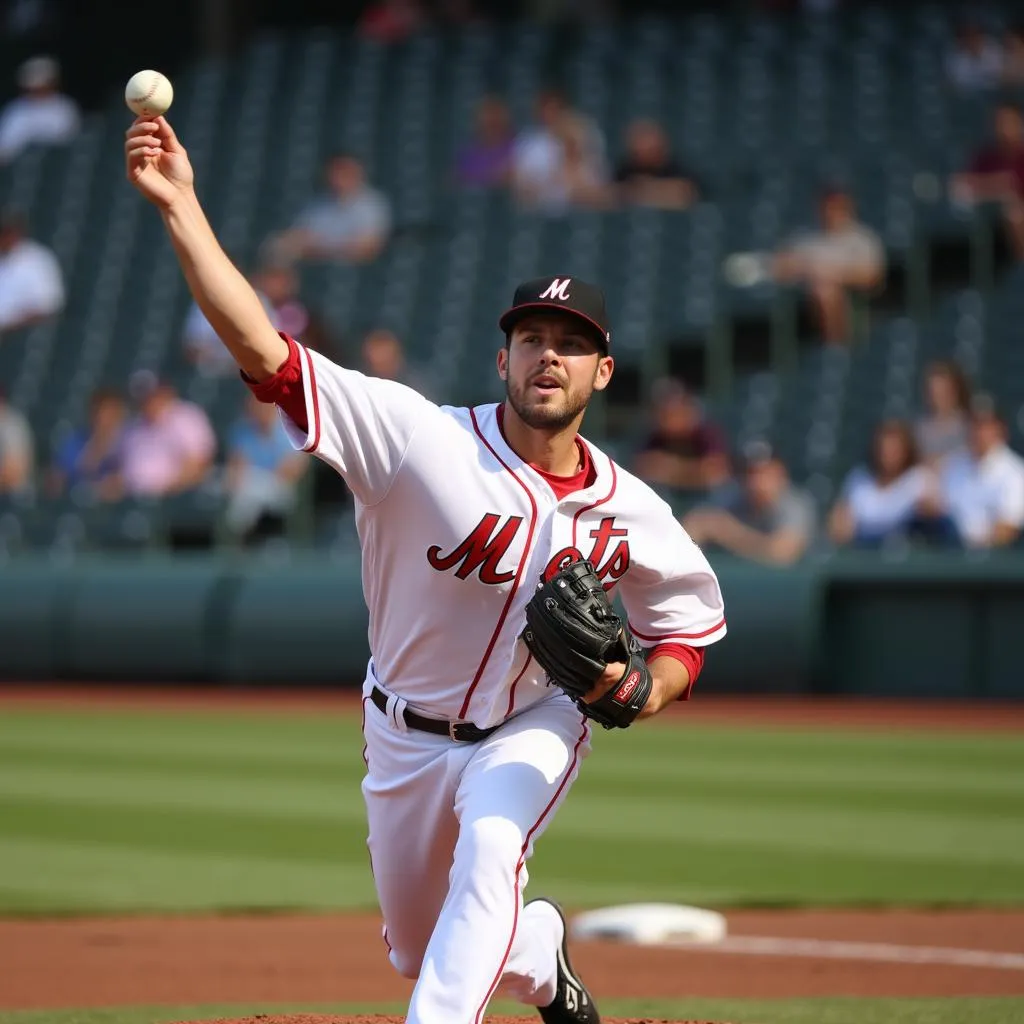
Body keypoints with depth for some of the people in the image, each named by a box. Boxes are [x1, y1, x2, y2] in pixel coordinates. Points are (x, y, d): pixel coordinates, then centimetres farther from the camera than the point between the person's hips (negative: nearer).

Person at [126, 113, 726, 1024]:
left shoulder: (628, 513, -15)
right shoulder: (422, 438, -25)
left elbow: (690, 635, 1)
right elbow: (264, 350, -34)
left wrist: (641, 690, -23)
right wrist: (181, 205, -43)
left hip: (532, 727, -1)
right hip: (406, 733, 1)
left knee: (489, 860, -32)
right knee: (423, 949, 16)